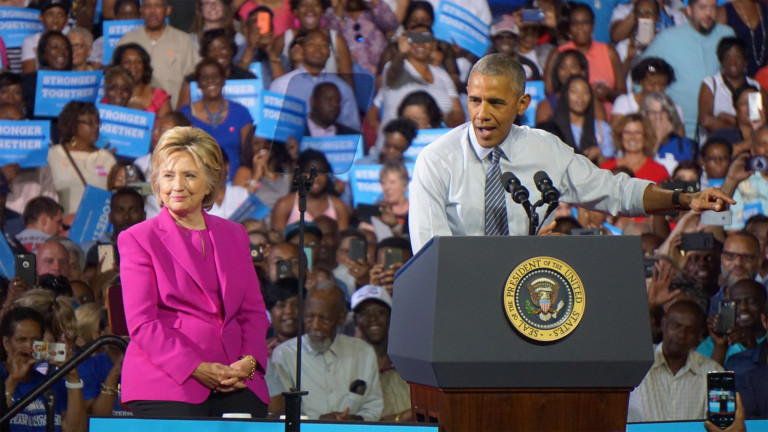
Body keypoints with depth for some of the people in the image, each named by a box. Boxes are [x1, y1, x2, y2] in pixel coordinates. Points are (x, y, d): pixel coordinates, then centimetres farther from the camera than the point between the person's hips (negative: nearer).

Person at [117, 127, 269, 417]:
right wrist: (197, 369, -12)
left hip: (235, 380, 4)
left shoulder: (234, 235, 20)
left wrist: (248, 361, -2)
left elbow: (254, 311, 18)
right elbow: (141, 323, -3)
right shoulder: (137, 239, 5)